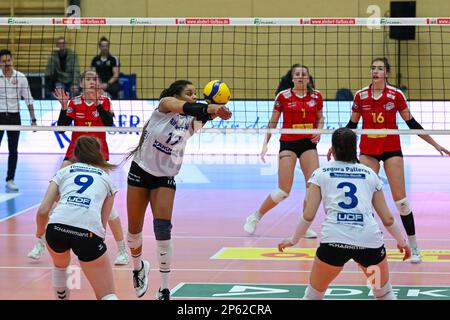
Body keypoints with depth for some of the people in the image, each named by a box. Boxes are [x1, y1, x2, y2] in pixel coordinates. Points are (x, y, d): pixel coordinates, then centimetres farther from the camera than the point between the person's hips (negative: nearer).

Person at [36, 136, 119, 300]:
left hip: (57, 227, 2)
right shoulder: (106, 178, 27)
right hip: (88, 231, -2)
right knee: (107, 295, 2)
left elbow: (43, 210, 13)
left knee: (60, 265, 38)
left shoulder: (63, 172, 25)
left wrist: (40, 232, 32)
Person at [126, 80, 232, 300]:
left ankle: (164, 290, -6)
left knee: (163, 230, -13)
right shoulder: (165, 104, -12)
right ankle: (139, 268, 38)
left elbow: (200, 116, -29)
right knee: (134, 229, 8)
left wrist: (213, 112, -52)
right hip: (140, 171, -1)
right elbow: (185, 108, -33)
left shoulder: (191, 121, -4)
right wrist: (210, 107, -52)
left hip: (165, 178, 1)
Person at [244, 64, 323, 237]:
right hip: (288, 143, -3)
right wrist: (265, 144, -4)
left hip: (308, 143, 3)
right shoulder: (283, 96, -4)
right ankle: (255, 217, 14)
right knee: (283, 190, -6)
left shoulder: (316, 96, 3)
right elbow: (273, 122, 3)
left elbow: (320, 118, 17)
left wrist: (318, 131, -3)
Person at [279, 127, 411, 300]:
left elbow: (308, 215, 6)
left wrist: (293, 240, 21)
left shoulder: (321, 173, 15)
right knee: (384, 293, 25)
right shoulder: (370, 174, 20)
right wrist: (402, 241, 36)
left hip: (334, 240, -1)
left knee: (313, 295, 18)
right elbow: (388, 218, 20)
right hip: (370, 241, 1)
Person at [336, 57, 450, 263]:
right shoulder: (360, 96, 0)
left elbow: (411, 123, 1)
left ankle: (413, 246, 2)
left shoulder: (396, 95, -5)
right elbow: (352, 124, 11)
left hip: (392, 149, -2)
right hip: (368, 151, 2)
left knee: (400, 199, -5)